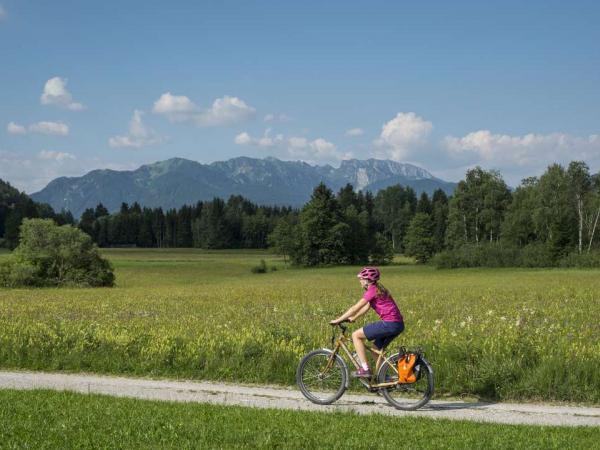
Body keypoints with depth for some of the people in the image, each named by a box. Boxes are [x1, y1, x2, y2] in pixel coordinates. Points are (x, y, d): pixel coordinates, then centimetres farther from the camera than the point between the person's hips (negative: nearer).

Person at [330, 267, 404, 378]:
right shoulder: (377, 289, 20)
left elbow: (355, 308, -8)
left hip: (389, 324, -10)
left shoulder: (372, 290, -9)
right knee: (376, 349, 22)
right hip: (398, 324, 10)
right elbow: (366, 307, 26)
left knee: (356, 335, -4)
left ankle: (365, 369, -5)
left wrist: (338, 320, -2)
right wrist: (353, 318, 23)